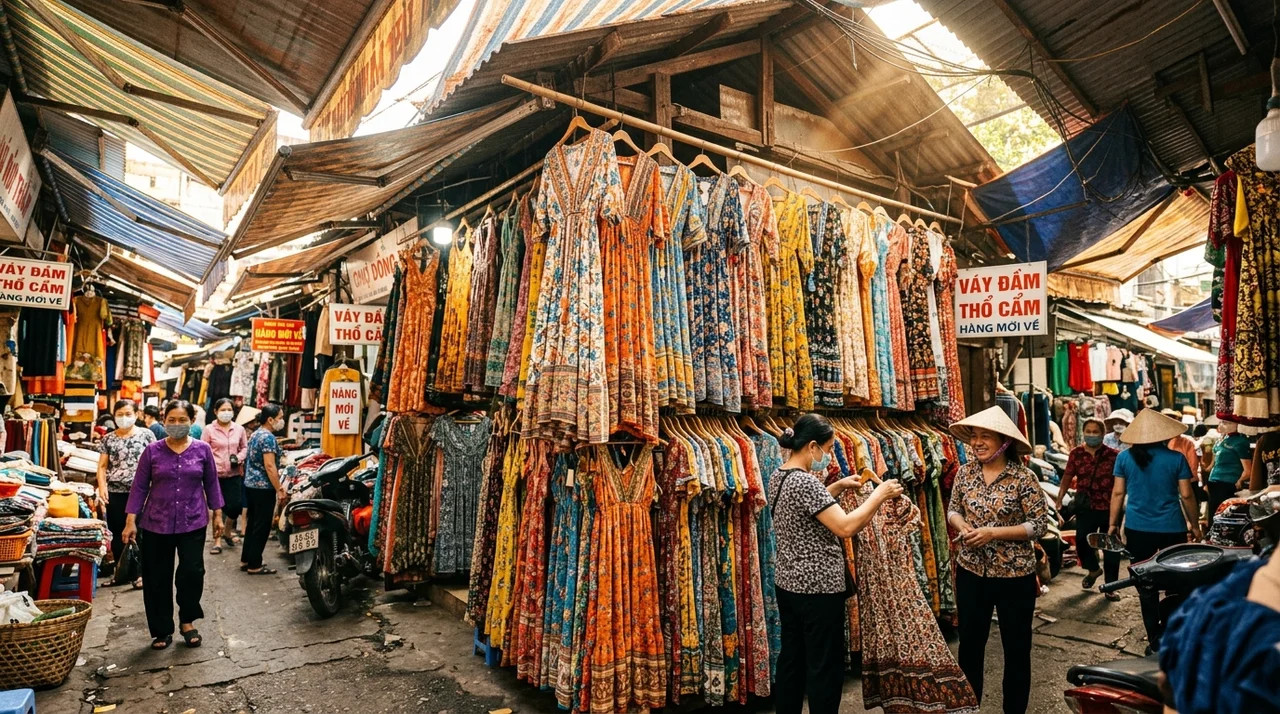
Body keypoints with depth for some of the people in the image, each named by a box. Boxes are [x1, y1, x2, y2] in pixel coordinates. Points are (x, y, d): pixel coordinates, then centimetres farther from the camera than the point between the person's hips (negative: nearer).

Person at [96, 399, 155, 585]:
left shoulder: (146, 435, 0)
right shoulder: (108, 439, 6)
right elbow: (102, 466, 7)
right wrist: (102, 488, -7)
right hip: (115, 493, 2)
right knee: (117, 533, 10)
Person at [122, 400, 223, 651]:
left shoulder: (202, 449, -1)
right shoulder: (153, 451, -2)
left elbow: (211, 484, 6)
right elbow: (139, 487, 1)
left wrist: (217, 515, 6)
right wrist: (131, 521, -3)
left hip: (193, 523, -1)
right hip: (156, 524, 1)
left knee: (192, 571, -6)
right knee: (158, 578, 7)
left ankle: (187, 621, 18)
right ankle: (162, 630, 22)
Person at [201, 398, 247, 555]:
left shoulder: (239, 429, 5)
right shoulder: (209, 430, -3)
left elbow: (245, 447, 13)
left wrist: (239, 458, -6)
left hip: (234, 474, 2)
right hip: (215, 474, -2)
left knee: (235, 506, 0)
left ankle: (227, 532, 29)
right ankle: (217, 541, 19)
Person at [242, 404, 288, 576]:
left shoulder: (255, 434, 12)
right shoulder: (268, 437, -18)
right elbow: (269, 466, -22)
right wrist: (280, 490, -21)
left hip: (251, 484, 10)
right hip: (263, 487, -10)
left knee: (252, 524, 16)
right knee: (262, 527, -1)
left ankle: (246, 560, 23)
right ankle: (254, 565, 4)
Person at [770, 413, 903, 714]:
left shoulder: (779, 476, 6)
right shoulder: (804, 481, -23)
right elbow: (845, 527, -27)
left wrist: (838, 487, 15)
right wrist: (878, 495, -16)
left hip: (787, 584, 9)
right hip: (818, 588, -9)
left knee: (791, 659, 18)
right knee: (825, 667, 5)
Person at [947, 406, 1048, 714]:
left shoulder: (1023, 477, -14)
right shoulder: (965, 472, -2)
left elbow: (1039, 524, -14)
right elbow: (953, 509, 8)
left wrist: (992, 533, -22)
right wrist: (962, 526, -14)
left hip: (1015, 575, -4)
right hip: (970, 572, 4)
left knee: (1016, 647, 13)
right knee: (969, 643, 15)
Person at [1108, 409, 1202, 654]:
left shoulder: (1124, 457, -3)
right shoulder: (1176, 458, -6)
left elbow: (1118, 493, 0)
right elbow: (1186, 495, -3)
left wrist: (1113, 524, 8)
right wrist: (1194, 524, 10)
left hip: (1137, 528, 1)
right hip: (1171, 528, -1)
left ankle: (1155, 639, 14)